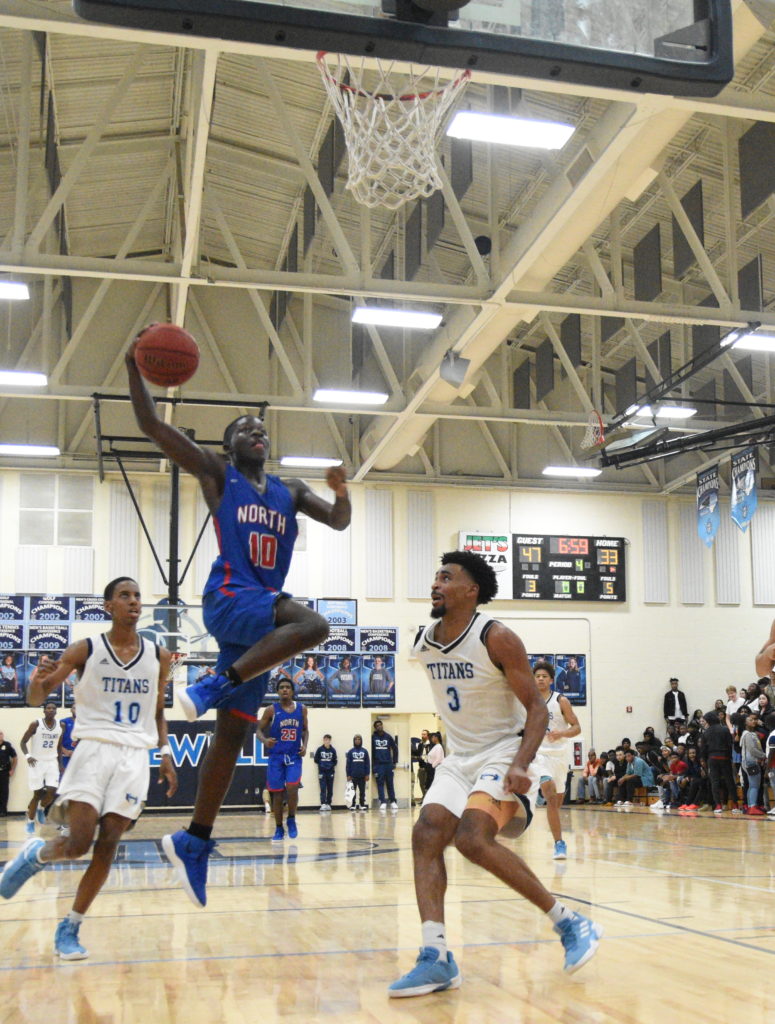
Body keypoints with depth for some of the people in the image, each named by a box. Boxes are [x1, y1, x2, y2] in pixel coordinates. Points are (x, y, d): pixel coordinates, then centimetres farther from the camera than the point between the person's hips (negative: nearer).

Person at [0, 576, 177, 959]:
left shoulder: (159, 656, 7)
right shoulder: (85, 650, -1)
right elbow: (35, 698, 0)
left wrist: (165, 753, 5)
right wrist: (39, 679, -23)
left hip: (135, 756, 3)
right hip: (94, 749, -3)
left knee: (107, 846, -3)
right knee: (78, 843, -13)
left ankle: (69, 928, 11)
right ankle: (34, 854, 21)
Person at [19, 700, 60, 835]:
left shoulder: (60, 726, 0)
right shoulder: (36, 724, -12)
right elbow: (23, 742, -8)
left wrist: (60, 763, 10)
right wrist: (27, 756, -25)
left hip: (52, 762, 3)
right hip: (36, 762, -3)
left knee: (52, 791, -11)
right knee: (37, 794, 0)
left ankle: (41, 809, 20)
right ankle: (30, 822, 16)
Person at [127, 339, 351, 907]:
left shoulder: (290, 491, 22)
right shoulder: (216, 474, 7)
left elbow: (340, 521, 18)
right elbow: (153, 425, 2)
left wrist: (341, 488, -3)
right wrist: (135, 366, -6)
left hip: (262, 614, 6)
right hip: (229, 598, -6)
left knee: (233, 732, 3)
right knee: (312, 624, -33)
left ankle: (194, 841, 9)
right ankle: (214, 686, -26)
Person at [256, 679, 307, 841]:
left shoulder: (301, 709, 4)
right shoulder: (272, 709, -4)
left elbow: (305, 730, 16)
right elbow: (259, 730, 0)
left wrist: (305, 745, -2)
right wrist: (264, 740, -22)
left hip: (294, 756, 1)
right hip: (276, 756, -1)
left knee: (292, 787, -18)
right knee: (277, 793, 3)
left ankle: (291, 820, 6)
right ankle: (279, 829, 16)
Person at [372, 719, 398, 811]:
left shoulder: (388, 736, 4)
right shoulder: (373, 737, -2)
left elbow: (395, 748, 11)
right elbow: (371, 751, -2)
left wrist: (394, 761, 7)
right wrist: (372, 765, -4)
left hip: (388, 763, 1)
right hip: (378, 764, -1)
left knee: (390, 783, 6)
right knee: (380, 783, -2)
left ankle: (393, 802, 12)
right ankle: (383, 802, 0)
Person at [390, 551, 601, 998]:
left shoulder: (497, 638, -18)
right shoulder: (423, 643, 2)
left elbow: (537, 706, -17)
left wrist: (521, 764, -30)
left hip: (504, 751, -7)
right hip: (460, 757, 7)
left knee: (472, 839, -25)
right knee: (426, 836, -12)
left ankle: (570, 923, -11)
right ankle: (436, 959, -13)